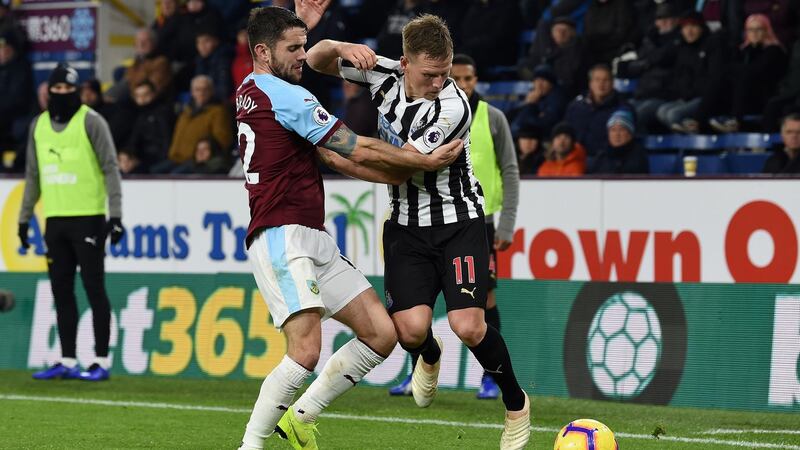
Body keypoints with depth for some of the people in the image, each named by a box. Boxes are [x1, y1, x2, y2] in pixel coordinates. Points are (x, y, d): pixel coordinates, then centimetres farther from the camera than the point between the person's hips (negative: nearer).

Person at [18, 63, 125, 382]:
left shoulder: (91, 121, -4)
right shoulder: (38, 125, 12)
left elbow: (111, 169, -7)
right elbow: (33, 175, 20)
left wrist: (115, 214, -14)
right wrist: (24, 218, 18)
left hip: (88, 218, -6)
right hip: (55, 220, 6)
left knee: (94, 288, -4)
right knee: (61, 290, 6)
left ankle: (102, 361, -1)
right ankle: (67, 362, 10)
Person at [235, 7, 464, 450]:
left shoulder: (248, 92, 15)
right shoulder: (286, 96, -11)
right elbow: (359, 151, -8)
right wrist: (424, 161, 1)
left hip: (314, 239, 10)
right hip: (283, 236, -10)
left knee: (381, 334, 5)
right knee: (305, 351, -23)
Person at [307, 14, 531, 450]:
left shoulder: (452, 107, -24)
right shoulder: (385, 74, -6)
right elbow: (315, 60, 4)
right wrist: (341, 47, -19)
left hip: (457, 221, -4)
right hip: (406, 224, 4)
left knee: (467, 325, -20)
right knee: (410, 328, -14)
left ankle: (515, 403, 8)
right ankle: (430, 357, 26)